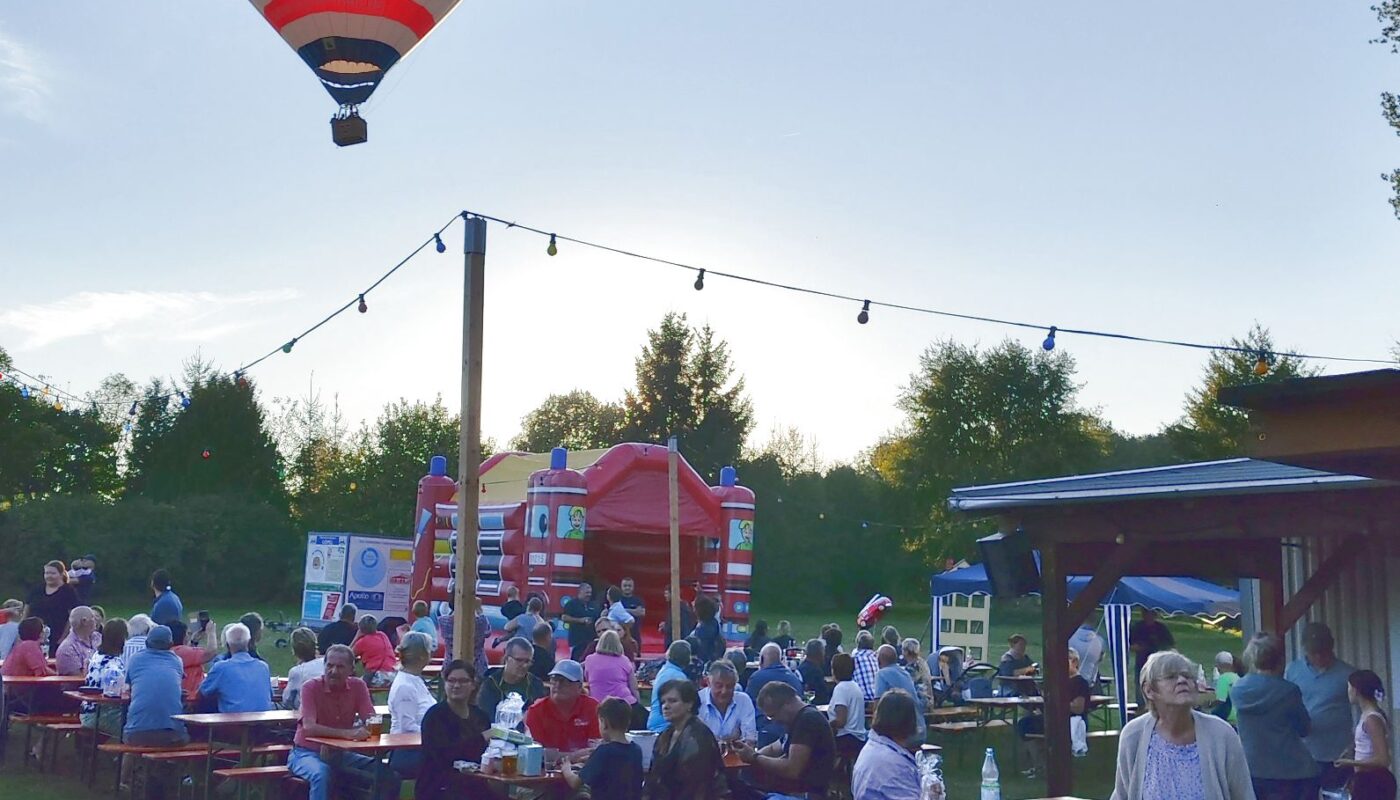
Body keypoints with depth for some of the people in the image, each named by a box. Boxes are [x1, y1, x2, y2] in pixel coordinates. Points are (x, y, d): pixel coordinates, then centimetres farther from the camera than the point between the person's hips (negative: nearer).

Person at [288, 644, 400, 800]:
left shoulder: (358, 686, -4)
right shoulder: (311, 687, -15)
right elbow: (309, 728, -28)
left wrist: (362, 730, -31)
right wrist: (346, 733, -40)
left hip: (340, 753, 4)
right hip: (308, 753, -4)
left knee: (388, 775, -11)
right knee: (321, 774, -37)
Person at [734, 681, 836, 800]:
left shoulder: (808, 719, -15)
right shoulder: (799, 719, 17)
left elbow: (792, 770, -21)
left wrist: (755, 758, -11)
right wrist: (753, 754, -2)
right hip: (794, 788, 10)